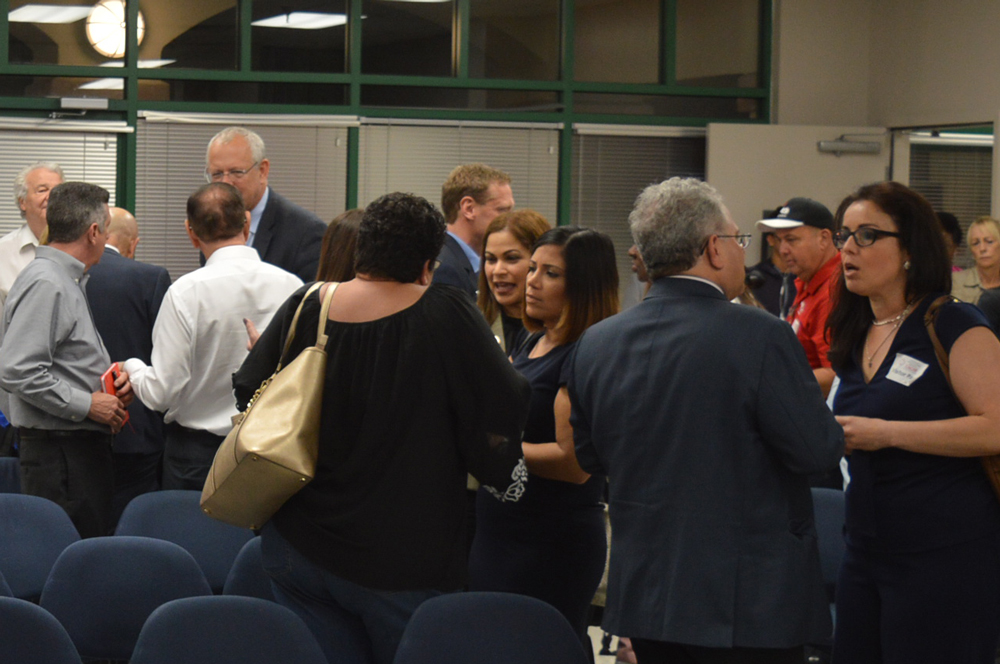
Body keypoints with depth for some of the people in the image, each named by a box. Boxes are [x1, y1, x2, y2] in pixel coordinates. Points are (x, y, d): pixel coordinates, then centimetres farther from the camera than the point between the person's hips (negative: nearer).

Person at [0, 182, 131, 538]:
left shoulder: (69, 281, 19)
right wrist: (87, 405, -17)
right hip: (58, 451, -10)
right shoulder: (44, 284, -13)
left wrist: (112, 381, 8)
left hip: (84, 449, 10)